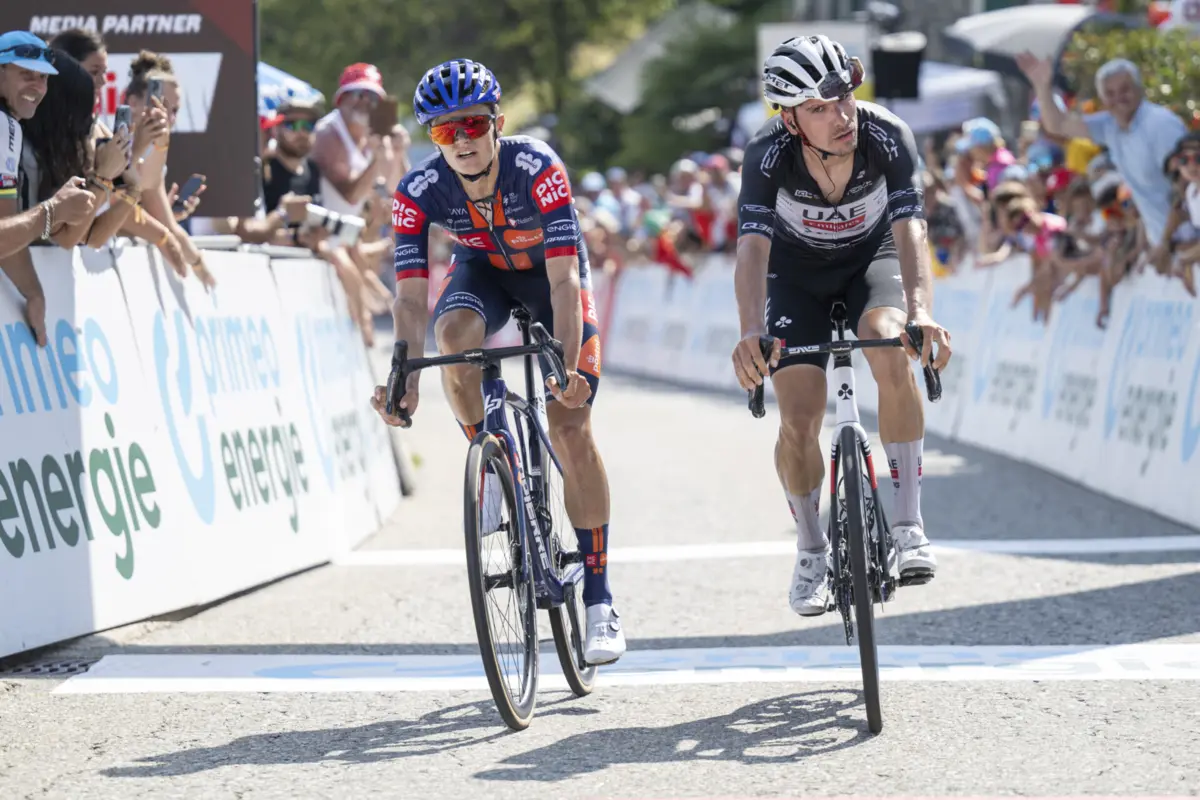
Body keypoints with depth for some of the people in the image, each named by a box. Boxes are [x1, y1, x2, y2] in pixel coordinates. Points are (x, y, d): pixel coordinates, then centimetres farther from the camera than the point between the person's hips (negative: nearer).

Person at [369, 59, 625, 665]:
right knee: (454, 334, -35)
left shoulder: (538, 169, -35)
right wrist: (404, 379, -42)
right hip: (483, 270, 2)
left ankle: (598, 599, -8)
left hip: (551, 273, -2)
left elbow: (564, 280, -38)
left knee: (570, 427, -14)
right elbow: (411, 293, -28)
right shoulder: (418, 192, -26)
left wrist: (568, 369, -50)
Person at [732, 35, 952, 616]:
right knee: (799, 422, -10)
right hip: (798, 270, 0)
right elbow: (752, 247, -42)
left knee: (892, 352, -32)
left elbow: (910, 230, -41)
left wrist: (920, 312, -59)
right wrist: (751, 334, -59)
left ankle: (909, 526, -22)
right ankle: (811, 552, 17)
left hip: (872, 258, 0)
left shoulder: (888, 137, -32)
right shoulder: (767, 154, -32)